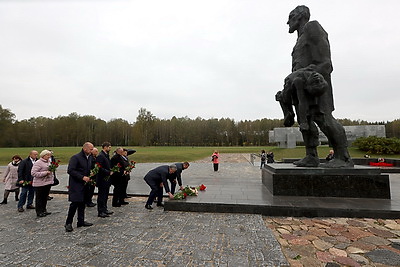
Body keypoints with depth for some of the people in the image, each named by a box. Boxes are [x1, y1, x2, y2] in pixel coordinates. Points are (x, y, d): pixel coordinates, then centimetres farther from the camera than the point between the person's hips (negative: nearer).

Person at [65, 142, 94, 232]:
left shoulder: (90, 158, 10)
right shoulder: (75, 157, -14)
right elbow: (70, 170, -19)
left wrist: (90, 176, 4)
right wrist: (82, 177, -22)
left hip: (84, 184, 7)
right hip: (76, 184, -7)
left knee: (82, 203, 13)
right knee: (75, 203, -6)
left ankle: (81, 221, 23)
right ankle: (68, 223, 9)